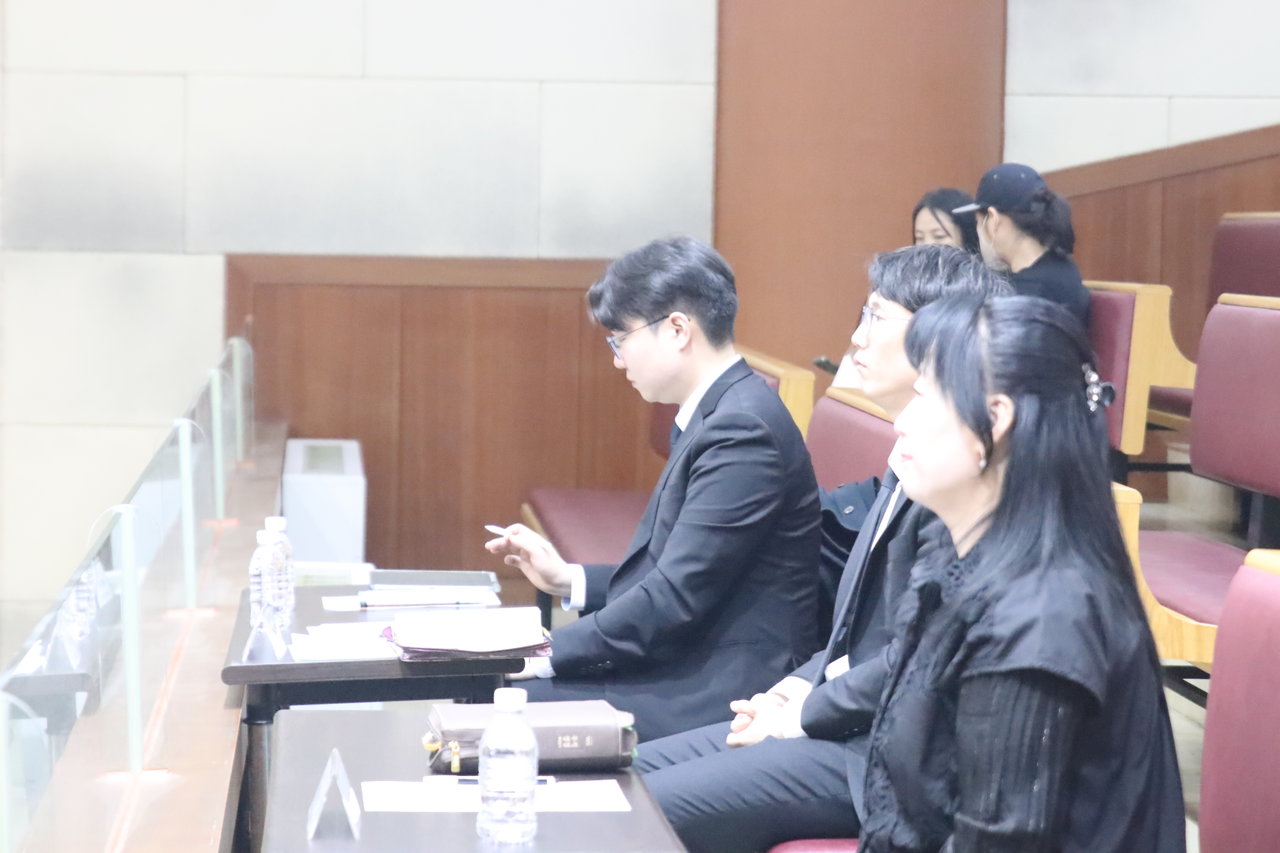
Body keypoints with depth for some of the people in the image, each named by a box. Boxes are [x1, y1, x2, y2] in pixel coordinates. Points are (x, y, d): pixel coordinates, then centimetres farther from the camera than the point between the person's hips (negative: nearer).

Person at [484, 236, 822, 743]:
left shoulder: (742, 428, -18)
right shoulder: (724, 415, 13)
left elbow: (677, 597, -21)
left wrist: (549, 655, -17)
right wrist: (568, 579, 12)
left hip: (722, 695, -10)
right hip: (693, 665, 10)